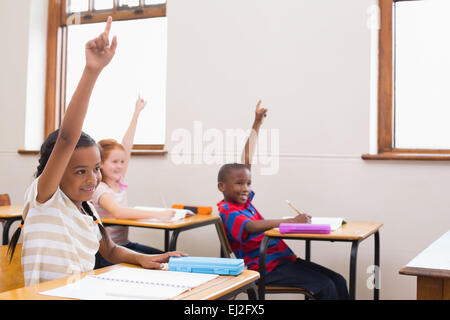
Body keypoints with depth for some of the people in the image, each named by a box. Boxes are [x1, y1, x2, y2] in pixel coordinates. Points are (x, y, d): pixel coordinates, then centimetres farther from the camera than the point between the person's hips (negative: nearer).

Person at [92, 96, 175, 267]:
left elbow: (127, 145, 9)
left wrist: (137, 112, 13)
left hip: (124, 244, 8)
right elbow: (117, 211, -33)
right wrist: (157, 214, -37)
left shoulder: (119, 182, 7)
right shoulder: (99, 188, -14)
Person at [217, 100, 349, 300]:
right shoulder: (228, 213, -11)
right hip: (267, 269, -9)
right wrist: (292, 221, -40)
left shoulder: (244, 200, 12)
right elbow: (252, 227, -32)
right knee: (326, 287, -21)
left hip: (283, 257, 9)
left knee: (338, 281, -3)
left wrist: (257, 124, 19)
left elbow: (247, 161, 17)